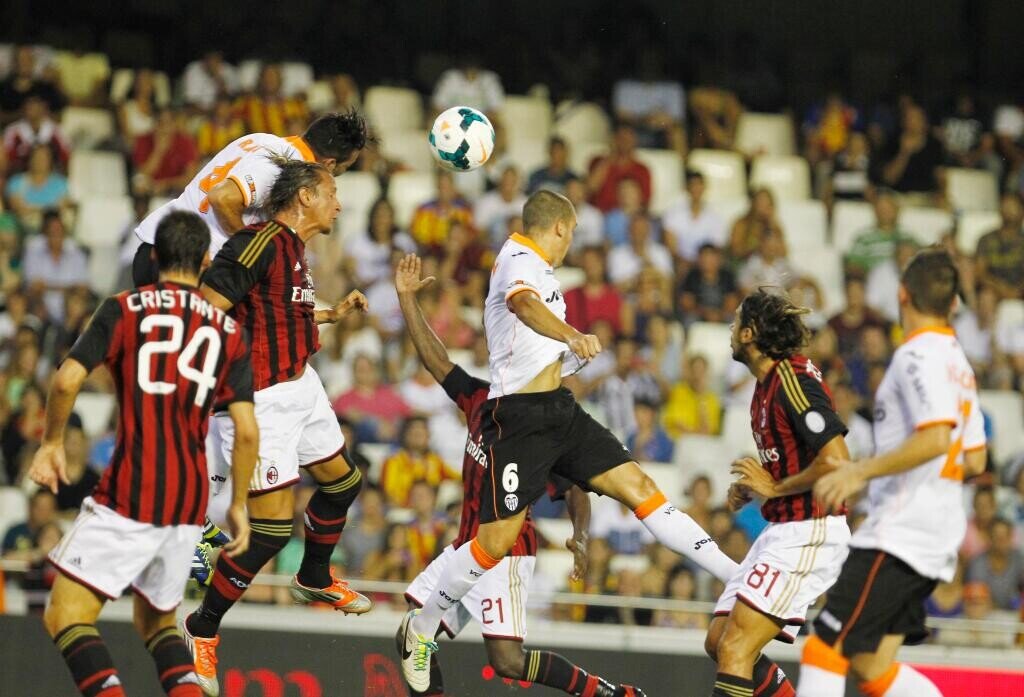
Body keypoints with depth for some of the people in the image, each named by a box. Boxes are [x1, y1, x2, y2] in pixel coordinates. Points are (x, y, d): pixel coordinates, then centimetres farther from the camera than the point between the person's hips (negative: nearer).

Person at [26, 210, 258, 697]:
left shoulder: (124, 309, 1)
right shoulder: (229, 331, 10)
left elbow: (67, 381, -10)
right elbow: (247, 430, 3)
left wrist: (52, 443, 6)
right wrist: (238, 506, 14)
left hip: (127, 493, -4)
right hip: (189, 501, 4)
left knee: (66, 616, -2)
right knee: (157, 621, 22)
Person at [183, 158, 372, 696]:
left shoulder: (292, 249, 10)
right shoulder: (262, 243, -20)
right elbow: (205, 309, -25)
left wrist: (334, 313, 22)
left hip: (300, 386, 10)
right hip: (262, 400, -10)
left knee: (341, 481, 24)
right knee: (273, 525, -10)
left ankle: (314, 580, 49)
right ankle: (202, 631, 3)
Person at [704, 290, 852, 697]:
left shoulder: (791, 379, -16)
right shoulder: (767, 382, 13)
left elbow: (836, 460, -25)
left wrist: (774, 489, -14)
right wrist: (754, 488, 10)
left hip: (809, 534, -11)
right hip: (783, 531, 11)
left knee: (735, 648, -16)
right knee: (719, 641, 10)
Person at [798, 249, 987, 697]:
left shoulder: (918, 355, -11)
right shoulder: (958, 362, 17)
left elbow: (936, 437, -25)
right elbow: (975, 461, 22)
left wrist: (861, 473, -24)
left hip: (899, 535, -9)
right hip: (937, 541, 9)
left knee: (824, 651, -10)